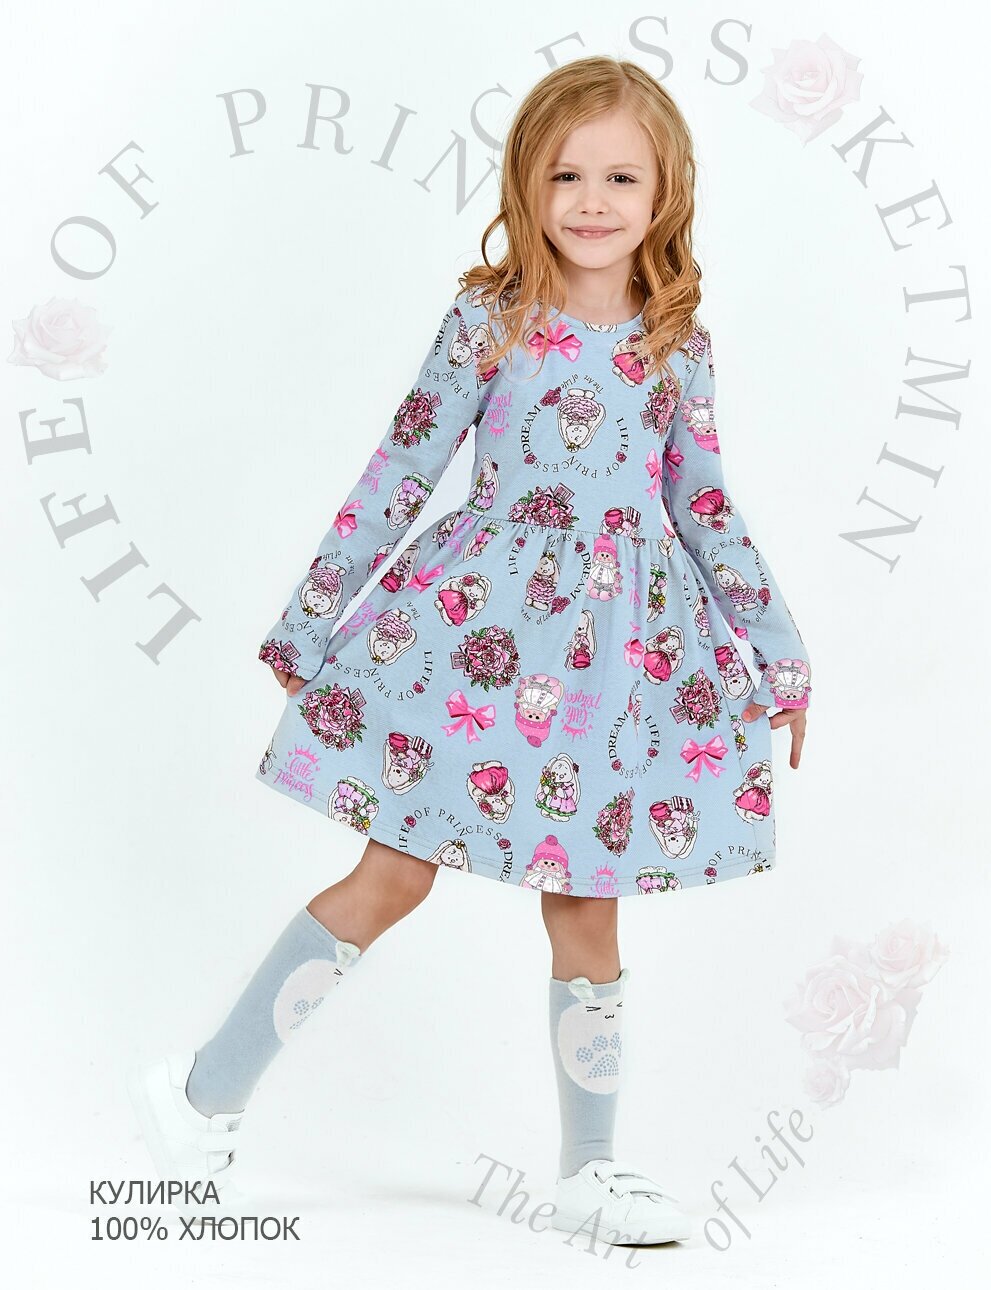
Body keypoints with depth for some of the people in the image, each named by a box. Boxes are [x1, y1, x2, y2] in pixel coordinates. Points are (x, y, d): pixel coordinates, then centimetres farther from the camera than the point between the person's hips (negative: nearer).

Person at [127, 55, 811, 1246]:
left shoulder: (678, 344, 5)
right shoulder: (489, 321, -4)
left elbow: (706, 510, 10)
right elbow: (398, 477, -3)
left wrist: (780, 656, 10)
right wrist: (308, 626, -1)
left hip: (622, 644, 3)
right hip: (480, 623, -3)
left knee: (586, 902, 9)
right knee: (397, 875, -1)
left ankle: (590, 1163, 23)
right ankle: (206, 1088, 14)